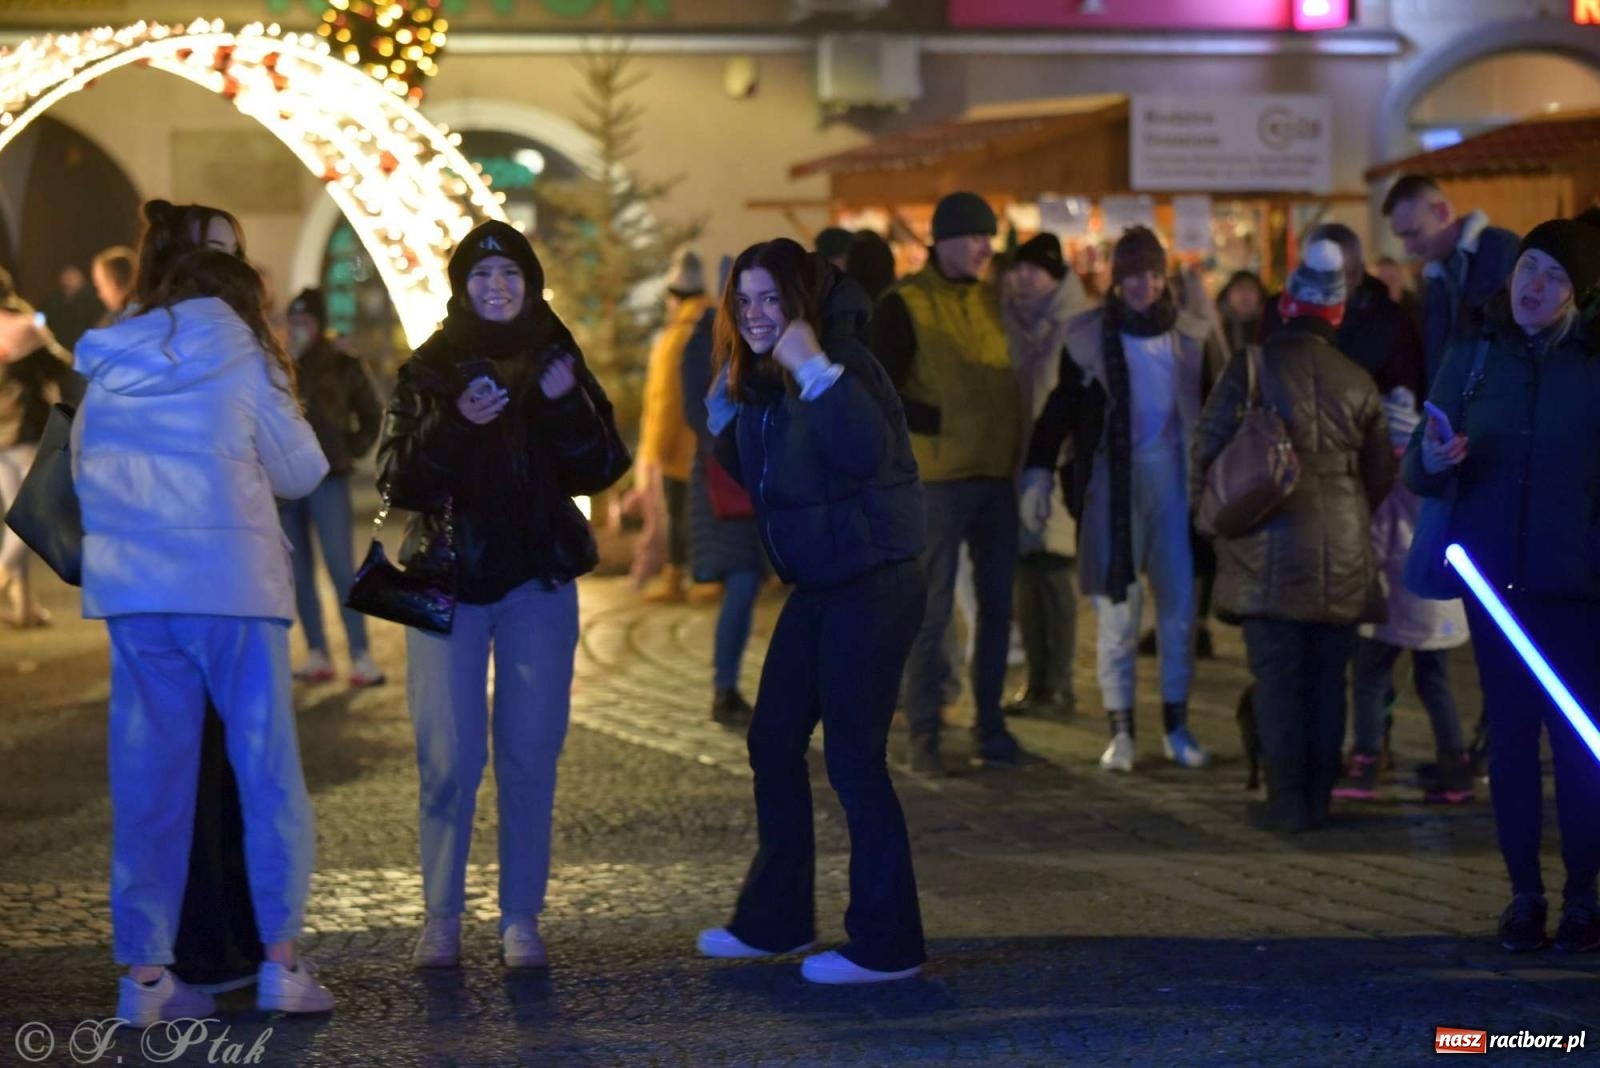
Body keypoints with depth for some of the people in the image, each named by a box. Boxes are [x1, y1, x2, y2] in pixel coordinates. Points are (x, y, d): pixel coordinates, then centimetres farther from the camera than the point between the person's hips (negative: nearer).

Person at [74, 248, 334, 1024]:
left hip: (131, 590, 4)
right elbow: (302, 471, 7)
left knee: (148, 781, 7)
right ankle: (280, 959, 1)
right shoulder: (238, 359, 1)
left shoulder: (109, 370, 12)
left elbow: (83, 473, 16)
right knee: (268, 771, 4)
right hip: (230, 583, -4)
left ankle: (144, 974, 6)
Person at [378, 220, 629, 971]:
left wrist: (566, 405, -17)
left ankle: (521, 918, 9)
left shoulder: (556, 362, 6)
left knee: (529, 758, 2)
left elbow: (598, 471, -1)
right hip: (446, 580, -1)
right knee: (448, 758, -4)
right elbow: (397, 480, -8)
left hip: (538, 582, 1)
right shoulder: (428, 371, 1)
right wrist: (454, 424, -23)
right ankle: (441, 915, 7)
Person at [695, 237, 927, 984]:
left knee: (853, 756, -8)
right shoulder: (762, 381, 9)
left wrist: (814, 371, -34)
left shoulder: (842, 363, -15)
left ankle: (886, 944, 1)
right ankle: (774, 920, 26)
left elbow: (868, 453, -33)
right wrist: (726, 411, 6)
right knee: (773, 744, 14)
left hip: (874, 583, -9)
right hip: (818, 586, 9)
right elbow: (754, 478, 18)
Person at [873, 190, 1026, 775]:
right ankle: (923, 737, 3)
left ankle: (990, 726, 19)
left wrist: (1025, 453, 12)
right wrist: (940, 422, -13)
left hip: (997, 474, 6)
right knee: (931, 607, -3)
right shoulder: (905, 304, -6)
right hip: (938, 475, -6)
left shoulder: (992, 299, 12)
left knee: (998, 605, 9)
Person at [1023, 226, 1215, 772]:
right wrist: (1039, 471, -6)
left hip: (1173, 475, 2)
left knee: (1180, 603, 4)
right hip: (1111, 477, -2)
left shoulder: (1192, 335, 5)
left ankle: (1177, 726, 15)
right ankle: (1120, 730, 6)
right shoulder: (1089, 335, 0)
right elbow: (1061, 407, 2)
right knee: (1116, 606, 0)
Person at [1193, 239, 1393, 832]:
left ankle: (1288, 801, -2)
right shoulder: (1357, 382, 3)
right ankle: (1319, 798, 13)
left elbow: (1207, 453, -7)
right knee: (1328, 679, 10)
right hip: (1342, 559, 3)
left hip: (1269, 558, -3)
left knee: (1278, 679, 0)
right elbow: (1381, 475, 12)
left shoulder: (1250, 368, -7)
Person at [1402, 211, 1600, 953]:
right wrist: (1429, 462, -19)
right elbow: (1418, 476, 3)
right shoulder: (1474, 357, 3)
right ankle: (1524, 893, 14)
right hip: (1496, 578, 2)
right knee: (1509, 732, 6)